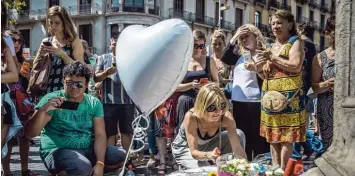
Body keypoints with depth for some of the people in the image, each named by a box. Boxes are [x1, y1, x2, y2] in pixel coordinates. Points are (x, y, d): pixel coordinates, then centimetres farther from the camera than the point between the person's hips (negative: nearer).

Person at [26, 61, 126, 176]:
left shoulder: (94, 103, 3)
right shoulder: (51, 99, -9)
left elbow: (100, 135, -3)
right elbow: (30, 133, -13)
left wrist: (100, 164, -18)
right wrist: (43, 109, -32)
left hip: (87, 150, 5)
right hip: (57, 150, -5)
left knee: (121, 156, -10)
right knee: (82, 167, -35)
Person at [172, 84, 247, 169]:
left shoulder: (227, 118, -28)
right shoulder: (191, 117, -37)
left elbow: (237, 147, -28)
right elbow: (194, 152, -37)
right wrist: (208, 155, -57)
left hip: (207, 145, 4)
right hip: (185, 150, -4)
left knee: (239, 134, -15)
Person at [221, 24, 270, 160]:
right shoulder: (240, 55, 11)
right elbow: (224, 59, -4)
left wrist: (256, 68, -25)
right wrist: (234, 38, -5)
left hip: (255, 103, -6)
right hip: (238, 102, 6)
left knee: (259, 139, 0)